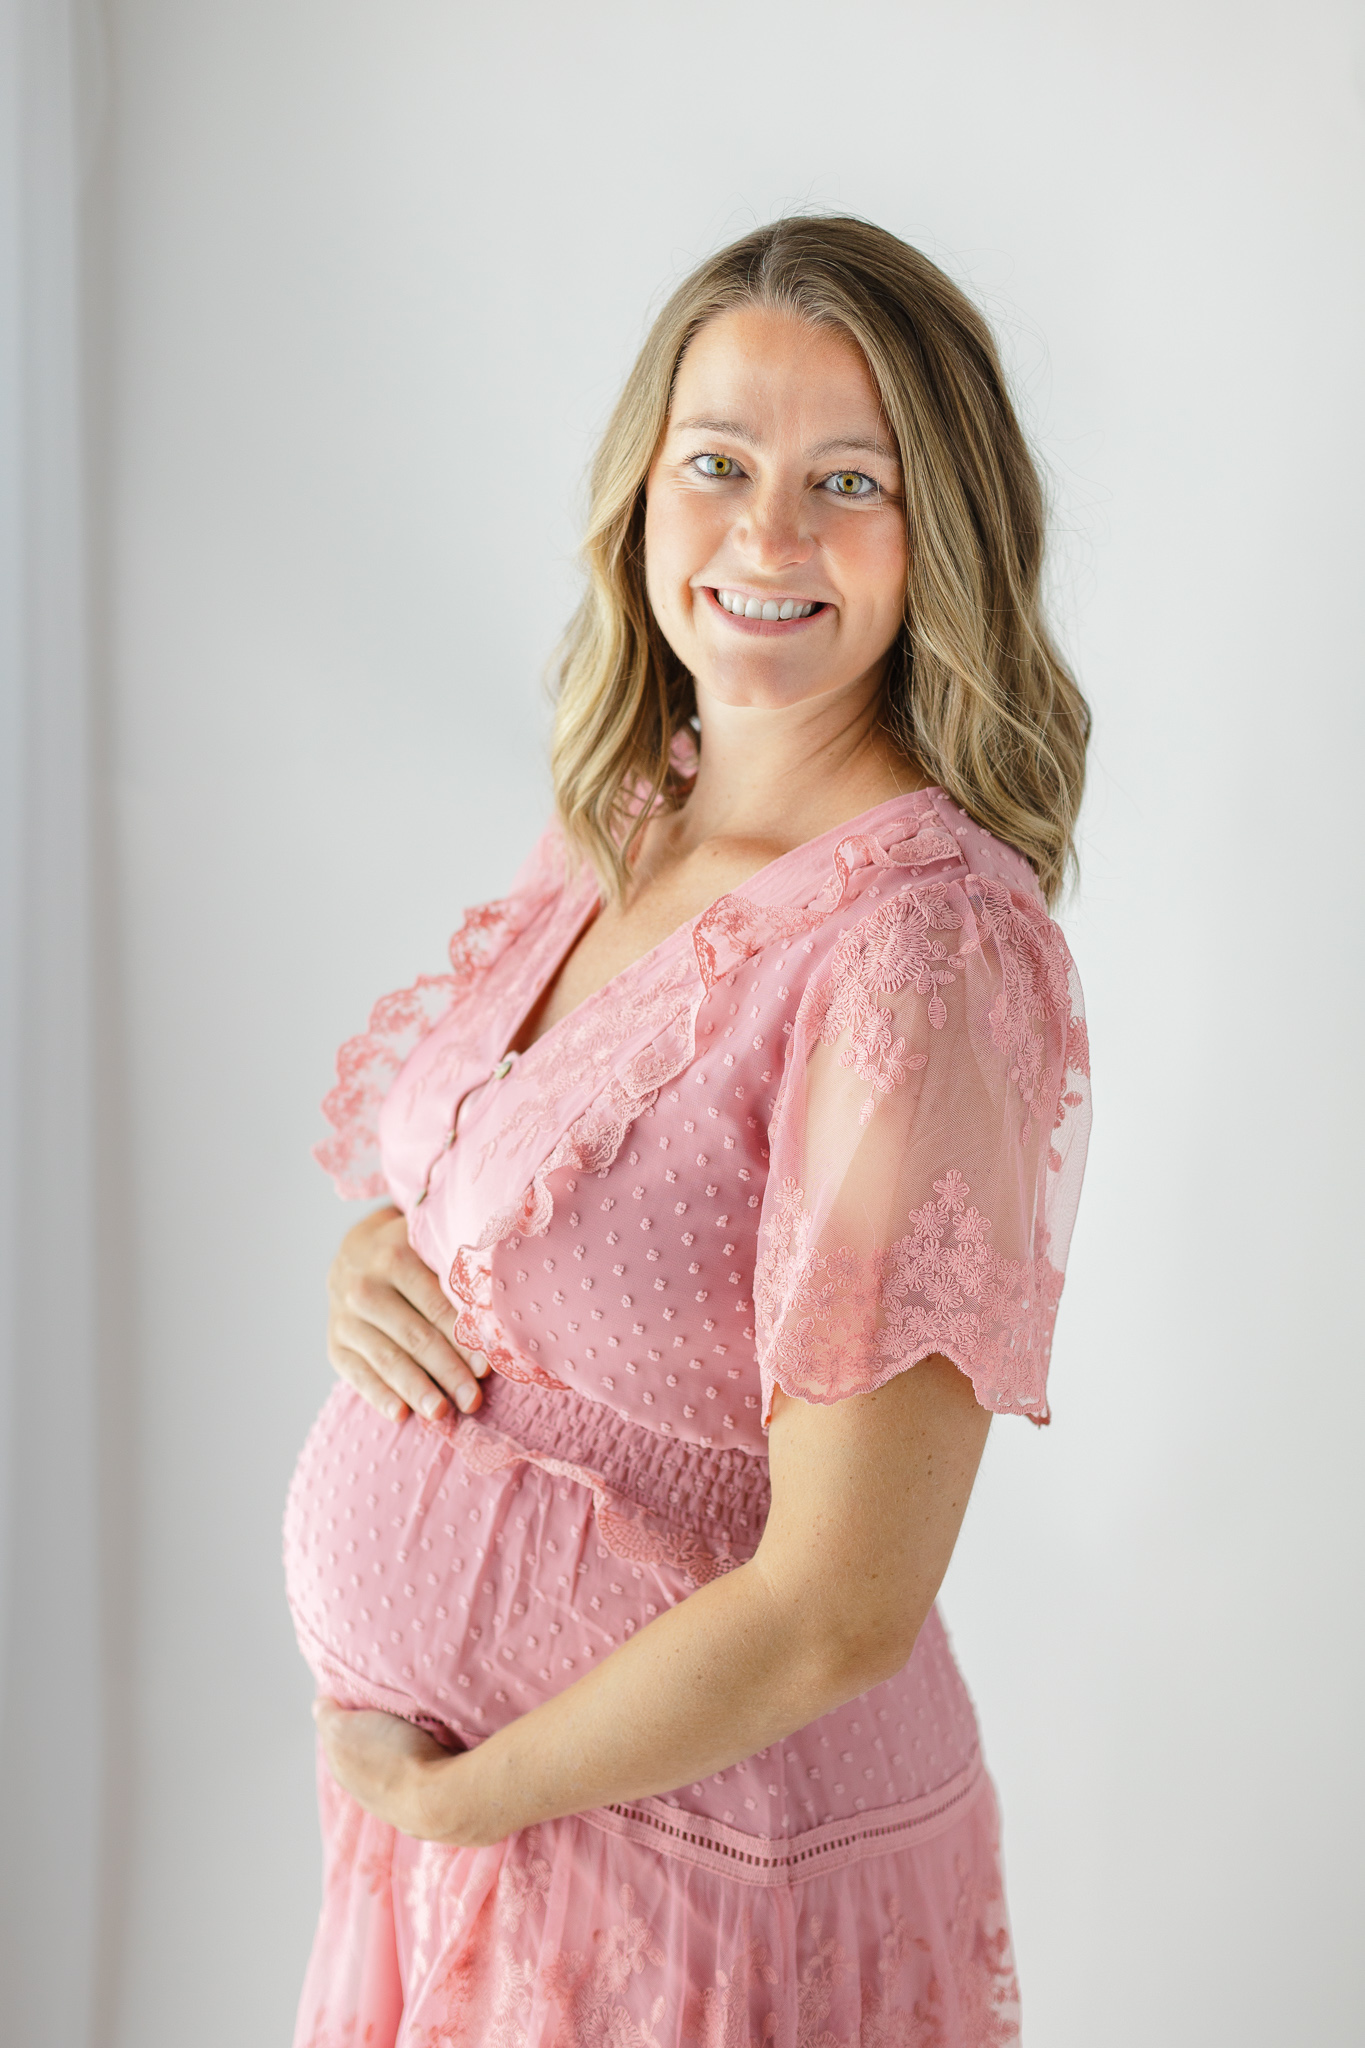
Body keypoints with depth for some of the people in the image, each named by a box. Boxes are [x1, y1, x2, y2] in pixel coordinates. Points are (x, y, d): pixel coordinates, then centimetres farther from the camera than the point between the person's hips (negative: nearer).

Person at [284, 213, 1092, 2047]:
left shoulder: (928, 944, -25)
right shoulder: (619, 815, -1)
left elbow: (840, 1608, -25)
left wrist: (452, 1798, -13)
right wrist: (371, 1260, -7)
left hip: (692, 1841, -6)